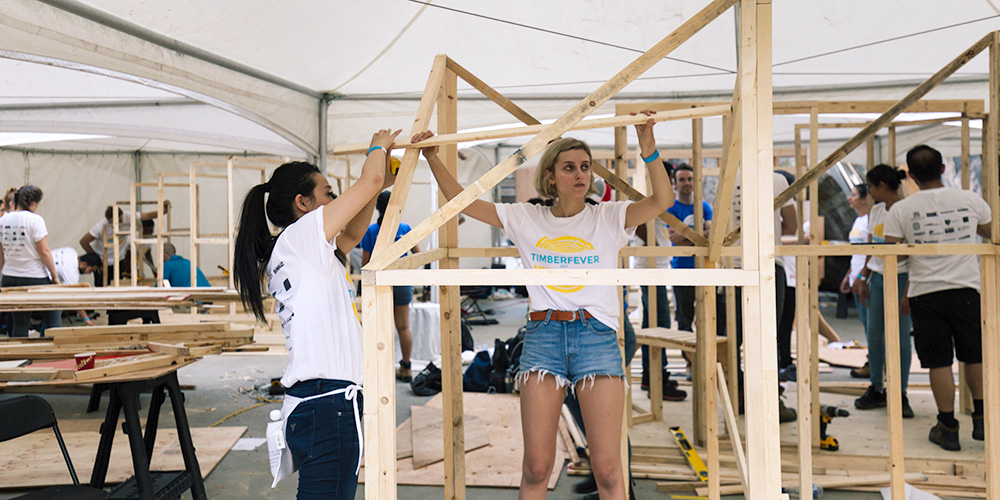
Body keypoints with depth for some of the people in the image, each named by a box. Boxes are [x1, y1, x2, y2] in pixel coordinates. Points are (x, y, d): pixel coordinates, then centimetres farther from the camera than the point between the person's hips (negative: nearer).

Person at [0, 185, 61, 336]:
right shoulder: (35, 219, -11)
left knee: (19, 324, 10)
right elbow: (44, 251, -13)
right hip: (36, 277, -6)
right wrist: (55, 275, -6)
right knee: (53, 320, 3)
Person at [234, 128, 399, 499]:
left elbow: (351, 235, 33)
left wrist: (380, 187, 25)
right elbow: (371, 180, -5)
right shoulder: (300, 236, -7)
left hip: (319, 403, 10)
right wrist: (378, 147, 15)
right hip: (326, 403, -10)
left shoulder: (301, 252, 20)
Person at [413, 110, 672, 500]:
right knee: (536, 466, 4)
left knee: (607, 467, 0)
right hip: (543, 334, 1)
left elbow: (662, 201, -9)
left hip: (596, 335, -1)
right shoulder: (526, 219, 10)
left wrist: (648, 148, -20)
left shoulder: (608, 218, 6)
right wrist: (433, 158, 5)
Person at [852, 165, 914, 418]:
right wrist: (863, 279, 15)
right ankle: (876, 390, 17)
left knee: (901, 337, -2)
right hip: (878, 278, 7)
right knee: (873, 334, 6)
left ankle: (900, 395, 8)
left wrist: (909, 290, -15)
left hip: (902, 278, -7)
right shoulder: (876, 211, 12)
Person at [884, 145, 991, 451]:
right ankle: (981, 419, 23)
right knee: (975, 357, 19)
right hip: (966, 289, 2)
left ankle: (948, 429, 11)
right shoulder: (970, 200, 2)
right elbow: (990, 233, 21)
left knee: (939, 362, 5)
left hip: (924, 293, -2)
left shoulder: (900, 210, -5)